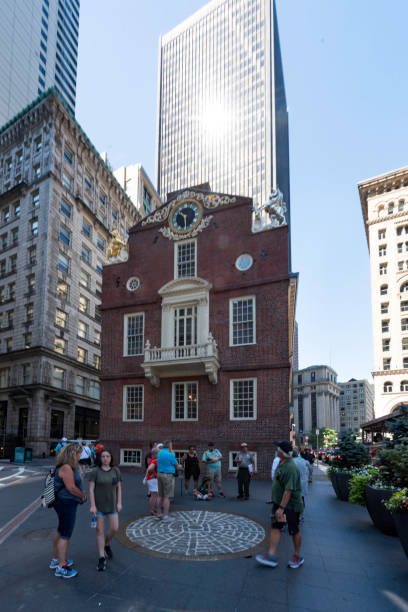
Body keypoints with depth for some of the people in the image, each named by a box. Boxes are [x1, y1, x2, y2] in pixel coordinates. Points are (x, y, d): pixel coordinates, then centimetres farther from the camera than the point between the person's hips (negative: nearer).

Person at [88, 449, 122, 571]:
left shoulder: (115, 470, -2)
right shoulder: (95, 471, -10)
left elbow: (119, 487, 4)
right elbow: (91, 489, -11)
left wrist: (119, 503, -1)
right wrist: (92, 505, -17)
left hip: (112, 504, 3)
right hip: (98, 505, -3)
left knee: (114, 528, 0)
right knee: (100, 530, 1)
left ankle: (107, 544, 30)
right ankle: (102, 559, 10)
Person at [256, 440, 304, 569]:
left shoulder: (290, 468, -27)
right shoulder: (281, 462, 4)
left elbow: (289, 490, -30)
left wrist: (281, 508, -29)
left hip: (291, 504, -9)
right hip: (278, 501, 9)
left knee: (294, 531, 9)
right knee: (275, 527, 5)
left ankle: (297, 556, 26)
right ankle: (271, 555, 8)